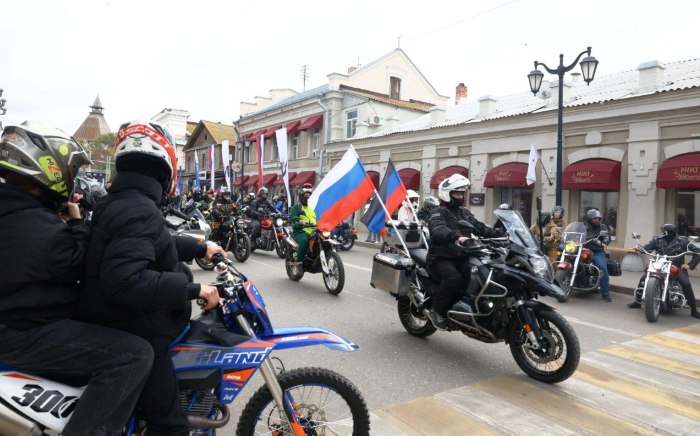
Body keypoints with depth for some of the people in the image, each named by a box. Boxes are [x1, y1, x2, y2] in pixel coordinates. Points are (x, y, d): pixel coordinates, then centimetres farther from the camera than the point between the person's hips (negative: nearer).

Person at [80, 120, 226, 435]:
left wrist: (200, 248, 21)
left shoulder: (120, 202, 7)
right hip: (135, 338, -10)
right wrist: (193, 289, -33)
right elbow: (124, 279, -39)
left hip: (121, 326, 11)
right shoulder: (140, 210, -27)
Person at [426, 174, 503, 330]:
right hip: (441, 259, -7)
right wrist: (457, 236, -46)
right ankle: (436, 311, -13)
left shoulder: (464, 212, 20)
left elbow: (480, 228, 12)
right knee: (455, 279, -33)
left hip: (461, 258, 7)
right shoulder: (439, 212, -6)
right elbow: (438, 230, -27)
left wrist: (500, 235, -4)